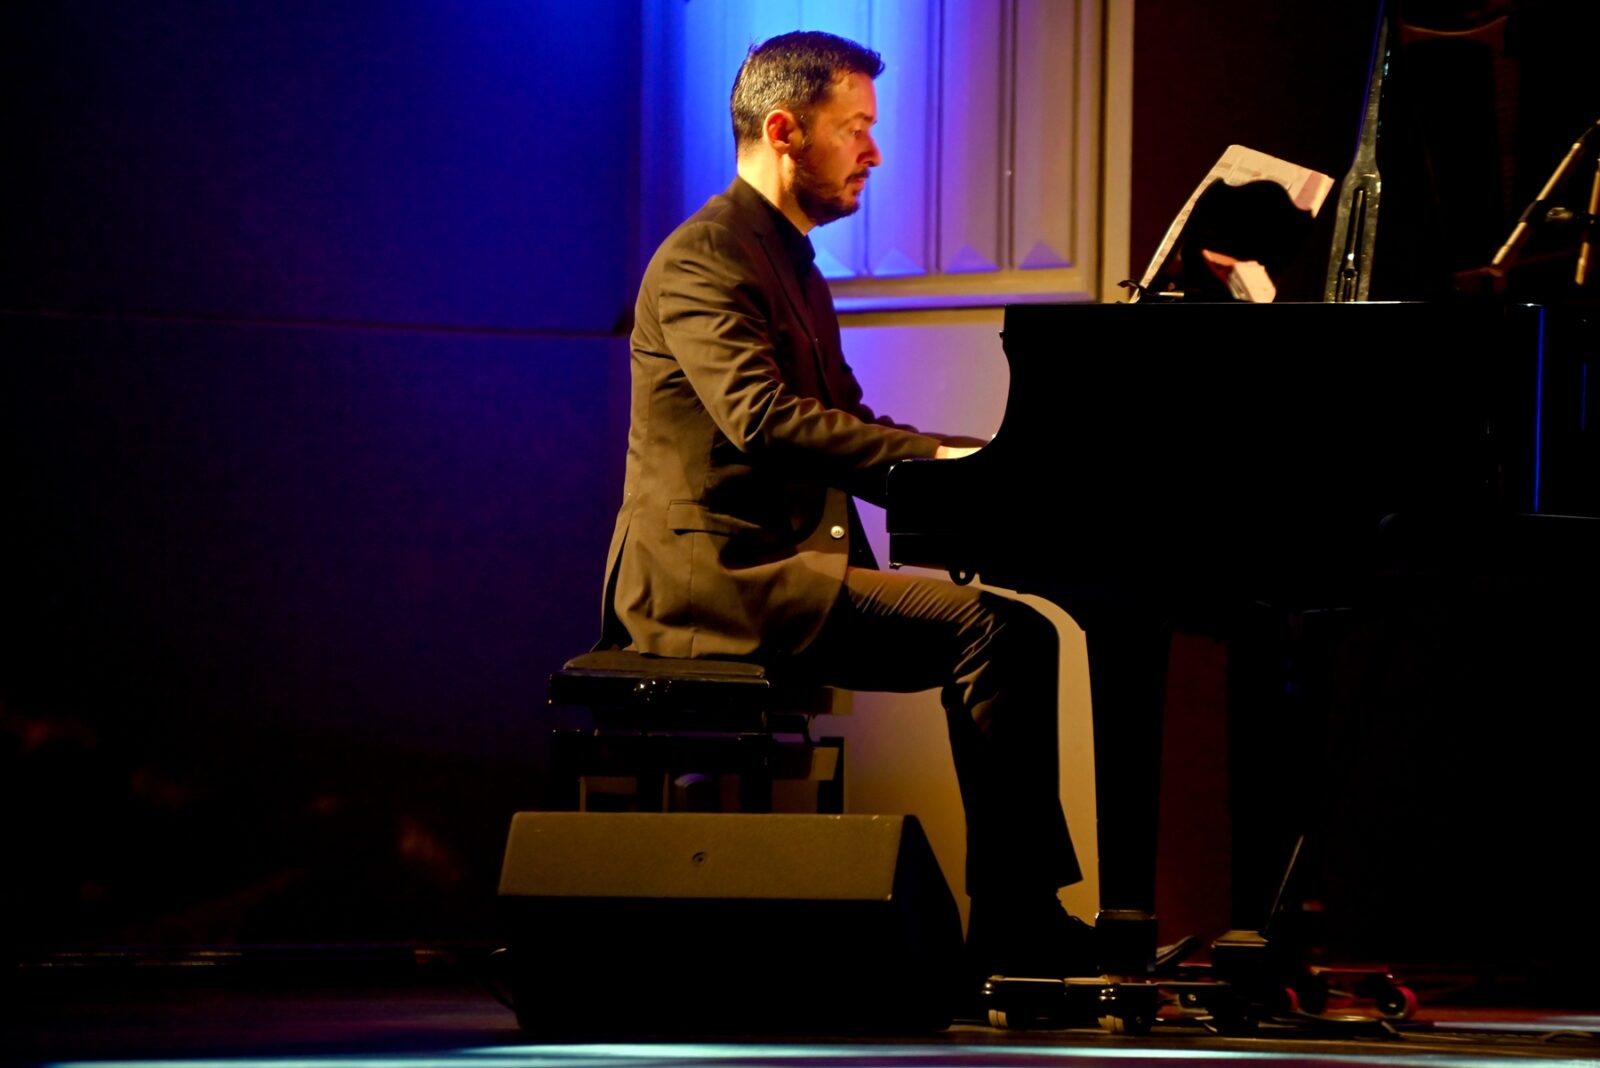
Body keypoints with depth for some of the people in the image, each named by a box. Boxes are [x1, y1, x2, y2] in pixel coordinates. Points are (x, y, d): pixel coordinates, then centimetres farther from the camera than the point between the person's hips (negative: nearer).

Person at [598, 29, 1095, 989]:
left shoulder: (792, 270, 23)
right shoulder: (704, 261, -10)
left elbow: (846, 433, 24)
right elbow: (761, 417, -25)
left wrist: (988, 463, 8)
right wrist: (935, 456, -28)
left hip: (780, 567, 10)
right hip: (716, 571, -10)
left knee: (1021, 637, -6)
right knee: (988, 628, -22)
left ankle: (1014, 928, -12)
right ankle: (1021, 926, -20)